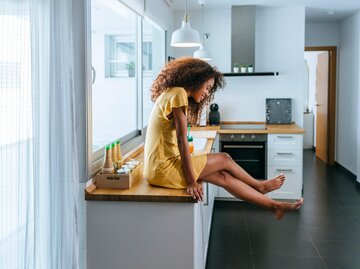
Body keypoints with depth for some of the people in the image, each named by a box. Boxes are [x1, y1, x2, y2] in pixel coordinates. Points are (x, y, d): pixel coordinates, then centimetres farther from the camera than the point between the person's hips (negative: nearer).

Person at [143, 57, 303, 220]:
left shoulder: (172, 93, 15)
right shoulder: (179, 94, -14)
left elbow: (176, 140, 12)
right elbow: (182, 141, -18)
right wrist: (191, 181, -16)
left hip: (159, 165, 9)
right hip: (163, 168, -9)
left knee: (224, 176, 6)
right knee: (224, 159, 3)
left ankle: (274, 206, 17)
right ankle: (259, 186, 27)